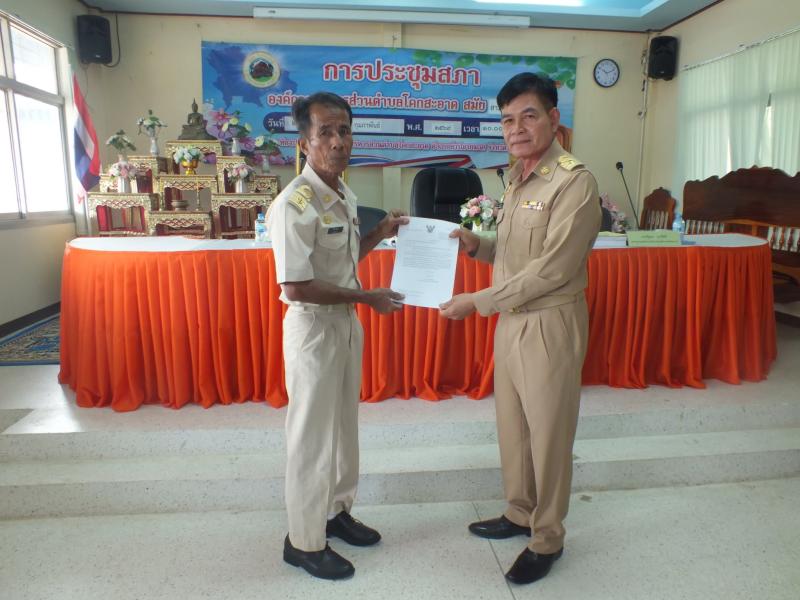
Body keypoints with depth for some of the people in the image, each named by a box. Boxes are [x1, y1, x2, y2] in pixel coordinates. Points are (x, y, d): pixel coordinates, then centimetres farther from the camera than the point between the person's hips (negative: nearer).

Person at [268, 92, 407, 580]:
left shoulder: (344, 195, 6)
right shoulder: (294, 205, -21)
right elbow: (296, 287, -24)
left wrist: (380, 234, 3)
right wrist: (367, 297, -18)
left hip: (347, 321, 9)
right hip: (314, 326, -8)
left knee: (344, 422, 19)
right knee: (312, 432, 4)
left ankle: (336, 510, 40)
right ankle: (304, 541, 24)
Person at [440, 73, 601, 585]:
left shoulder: (574, 182, -17)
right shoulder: (517, 179, 11)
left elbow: (550, 270, -22)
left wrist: (477, 302, -19)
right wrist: (477, 245, 0)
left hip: (550, 324, -8)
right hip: (511, 319, 8)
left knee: (548, 433, 7)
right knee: (512, 425, 18)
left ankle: (547, 539, 27)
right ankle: (519, 514, 39)